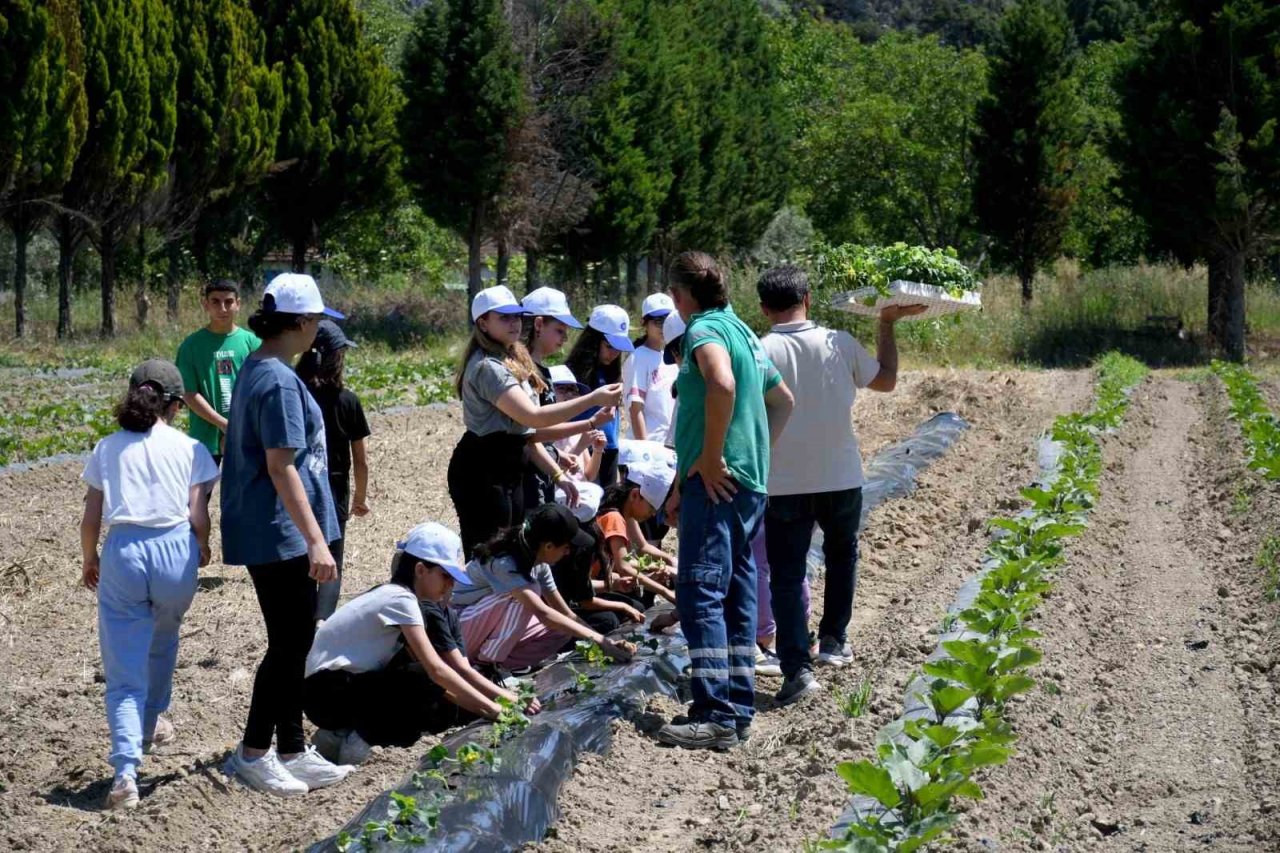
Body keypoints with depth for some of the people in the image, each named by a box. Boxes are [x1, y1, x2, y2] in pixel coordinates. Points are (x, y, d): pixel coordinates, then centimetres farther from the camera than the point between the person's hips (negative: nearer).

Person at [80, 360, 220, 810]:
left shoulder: (107, 448, 6)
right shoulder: (189, 449, 1)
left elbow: (90, 518, 6)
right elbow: (197, 516, -2)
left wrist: (89, 559, 23)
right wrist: (202, 549, 19)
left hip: (122, 552, 0)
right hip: (174, 549, 0)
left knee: (124, 671, 1)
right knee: (162, 642, 30)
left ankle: (126, 770, -15)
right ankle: (151, 725, 48)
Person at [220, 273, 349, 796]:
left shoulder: (256, 370, 13)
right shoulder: (279, 381, -18)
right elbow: (281, 467, -22)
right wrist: (316, 539, -23)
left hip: (269, 534, 10)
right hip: (281, 535, -10)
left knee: (293, 643, 14)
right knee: (289, 645, -2)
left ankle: (292, 753, 20)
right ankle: (253, 753, 6)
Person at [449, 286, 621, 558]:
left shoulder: (513, 361, 16)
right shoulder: (487, 367, -17)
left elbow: (525, 430, 18)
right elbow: (534, 417, -25)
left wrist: (557, 474, 12)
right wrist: (593, 399, -26)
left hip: (509, 471, 10)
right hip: (481, 473, -10)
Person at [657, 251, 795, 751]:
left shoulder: (705, 330, -9)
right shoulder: (742, 331, 20)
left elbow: (722, 385, -30)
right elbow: (782, 400, 31)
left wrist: (710, 458, -22)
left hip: (717, 481, -10)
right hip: (748, 482, 10)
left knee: (700, 591, -13)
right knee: (737, 594, 11)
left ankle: (716, 715, -20)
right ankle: (739, 707, 14)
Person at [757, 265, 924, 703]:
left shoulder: (760, 352, -12)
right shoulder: (839, 344, -5)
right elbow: (886, 380, 11)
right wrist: (888, 324, 20)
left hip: (784, 483, -2)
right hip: (841, 478, 2)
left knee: (787, 575, 3)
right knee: (841, 556, 27)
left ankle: (797, 667, -8)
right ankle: (833, 639, 31)